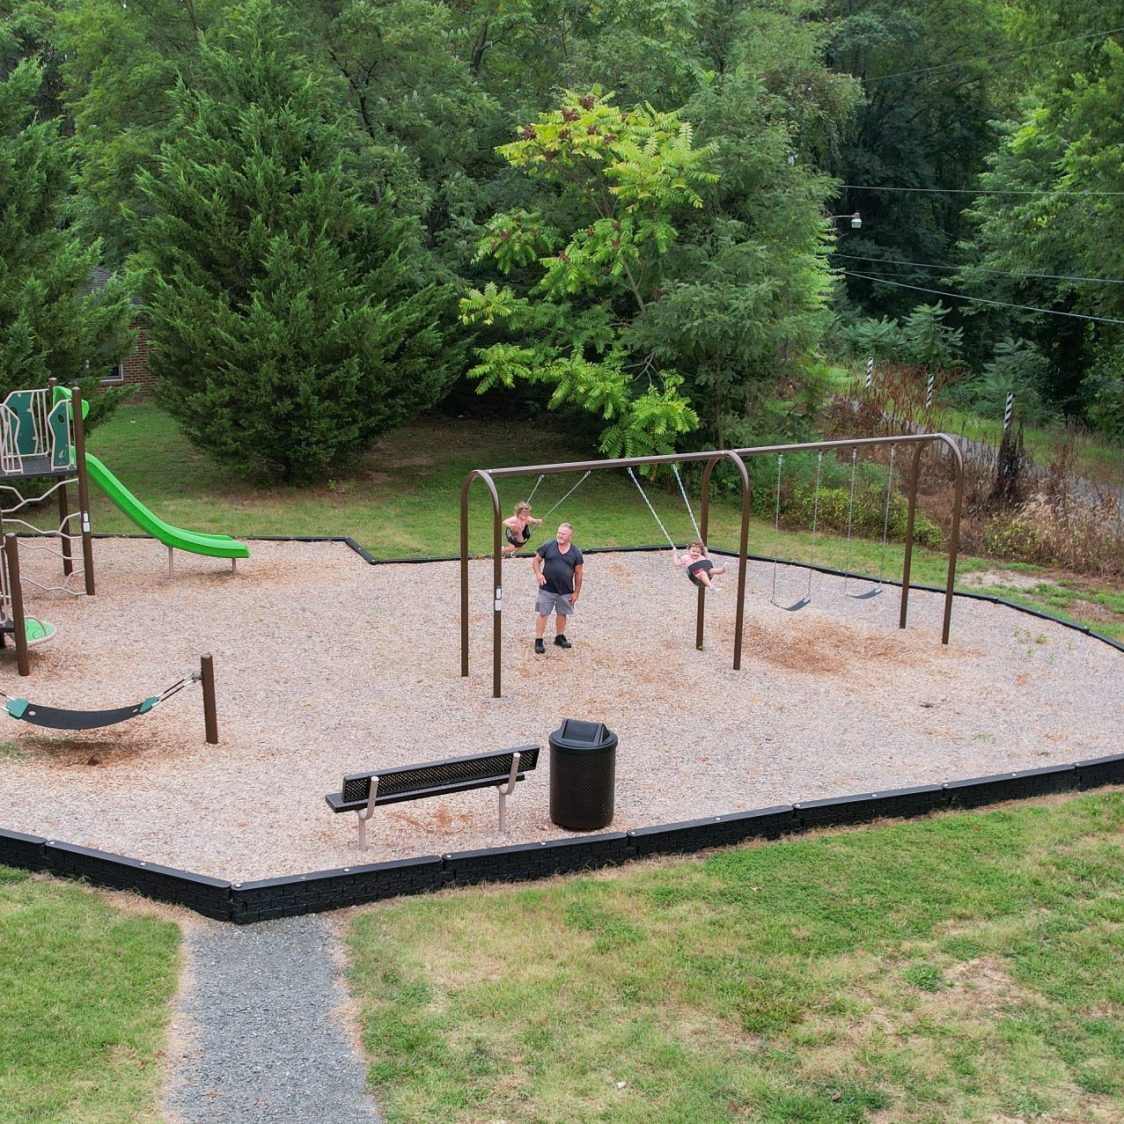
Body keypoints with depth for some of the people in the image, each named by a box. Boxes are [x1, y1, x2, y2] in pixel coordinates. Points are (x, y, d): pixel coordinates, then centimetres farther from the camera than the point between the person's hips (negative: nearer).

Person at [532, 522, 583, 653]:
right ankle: (538, 641, 8)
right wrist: (538, 574, -16)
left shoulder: (575, 552, -1)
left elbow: (578, 574, 4)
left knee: (562, 614, 15)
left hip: (566, 591, 2)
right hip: (547, 589, -2)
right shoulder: (548, 546, -4)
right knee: (542, 613, 1)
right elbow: (536, 560, 3)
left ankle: (560, 637, 33)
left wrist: (576, 592, 3)